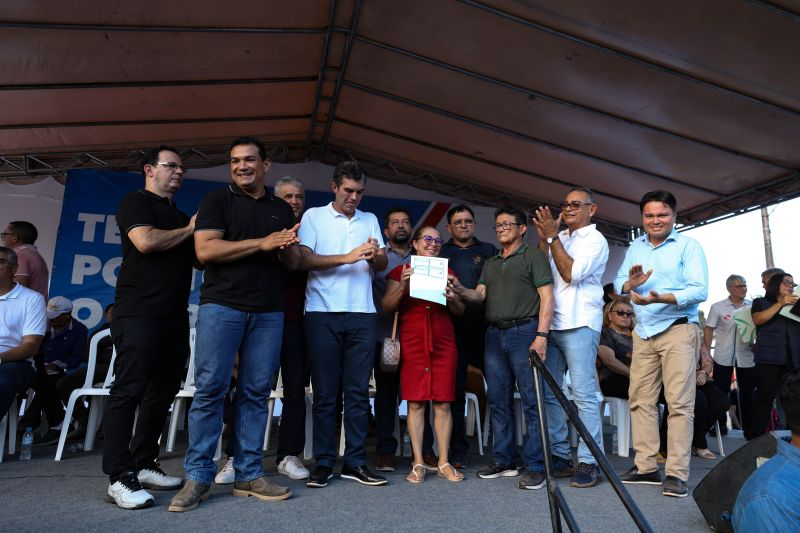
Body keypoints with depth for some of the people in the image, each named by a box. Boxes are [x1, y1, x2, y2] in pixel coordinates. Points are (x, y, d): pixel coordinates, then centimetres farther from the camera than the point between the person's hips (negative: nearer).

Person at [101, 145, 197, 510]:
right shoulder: (136, 201, 1)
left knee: (163, 390, 8)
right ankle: (120, 477, -4)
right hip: (139, 312, -8)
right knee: (129, 390, -8)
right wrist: (190, 229, -4)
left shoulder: (180, 216, 24)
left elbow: (199, 259, 25)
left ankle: (144, 465, 17)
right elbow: (145, 241, -17)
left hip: (175, 315, 8)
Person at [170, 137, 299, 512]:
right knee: (209, 389, -4)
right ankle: (198, 477, 6)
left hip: (268, 311, 3)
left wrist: (287, 249, -6)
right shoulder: (216, 200, 6)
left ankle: (248, 475, 12)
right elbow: (205, 250, -9)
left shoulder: (282, 210, 17)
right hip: (221, 305, -3)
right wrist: (262, 243, -12)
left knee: (255, 392, 4)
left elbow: (292, 264, 18)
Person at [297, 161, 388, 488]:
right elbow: (304, 260, -6)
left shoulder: (370, 220, 18)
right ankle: (324, 463, 10)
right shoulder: (314, 216, 7)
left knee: (358, 391, 3)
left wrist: (376, 255, -10)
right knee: (325, 391, 1)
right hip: (323, 314, -3)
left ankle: (355, 462, 11)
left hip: (362, 314, 3)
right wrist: (346, 258, -15)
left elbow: (382, 266, 14)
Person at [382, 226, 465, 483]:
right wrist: (403, 286, -14)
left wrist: (452, 298, -7)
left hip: (443, 344, 2)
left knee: (443, 403, 2)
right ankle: (418, 463, 7)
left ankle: (444, 462, 11)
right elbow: (387, 307, 1)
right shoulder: (401, 271, 8)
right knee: (415, 402, -2)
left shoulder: (447, 272, 15)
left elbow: (460, 312, 15)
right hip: (412, 343, -2)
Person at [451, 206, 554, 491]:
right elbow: (480, 295, 10)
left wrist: (541, 334, -16)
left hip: (524, 331, -6)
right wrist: (460, 290, -12)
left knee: (531, 400, -5)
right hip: (494, 334, 6)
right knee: (498, 400, 8)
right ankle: (504, 460, 18)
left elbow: (546, 297, -5)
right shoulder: (490, 263, 23)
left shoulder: (533, 255, 4)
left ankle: (535, 466, 1)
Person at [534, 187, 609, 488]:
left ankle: (589, 462, 2)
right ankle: (559, 456, 17)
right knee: (548, 392, 7)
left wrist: (552, 237, -9)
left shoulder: (595, 239, 1)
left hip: (579, 324, -7)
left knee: (584, 394, -5)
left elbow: (572, 273, -13)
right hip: (550, 323, 7)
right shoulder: (559, 238, 19)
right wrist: (543, 238, 3)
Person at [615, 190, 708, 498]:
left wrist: (661, 298, -29)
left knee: (679, 403, -5)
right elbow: (618, 284, 9)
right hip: (643, 332, 6)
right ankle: (646, 467, 17)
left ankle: (677, 473, 1)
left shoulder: (689, 246, -3)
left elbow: (700, 290, -14)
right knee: (640, 399, 7)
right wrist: (631, 283, -14)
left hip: (678, 330, -6)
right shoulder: (635, 247, 15)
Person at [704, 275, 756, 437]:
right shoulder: (717, 307, -2)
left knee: (748, 394, 7)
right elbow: (708, 330, -1)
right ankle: (720, 425, 17)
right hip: (723, 357, -2)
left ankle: (749, 428, 17)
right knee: (720, 393, 5)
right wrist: (706, 354, -6)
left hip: (747, 357, 2)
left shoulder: (752, 306, 4)